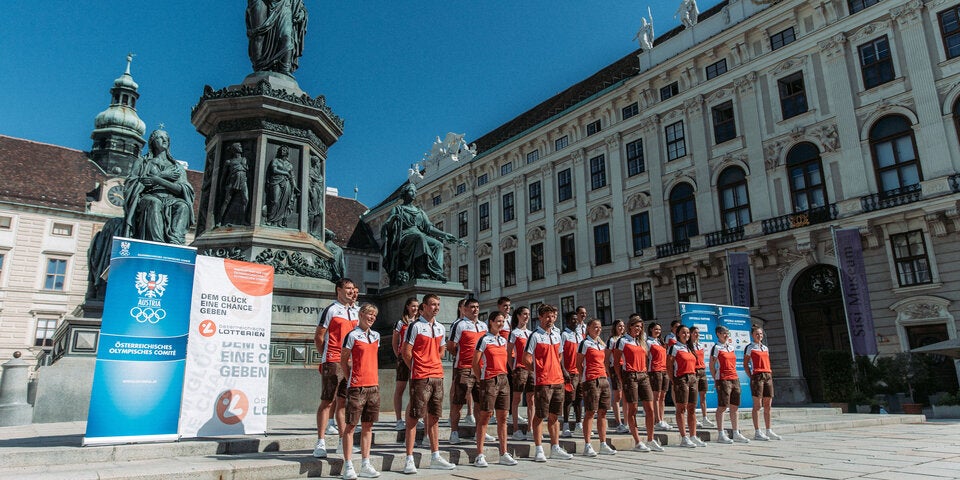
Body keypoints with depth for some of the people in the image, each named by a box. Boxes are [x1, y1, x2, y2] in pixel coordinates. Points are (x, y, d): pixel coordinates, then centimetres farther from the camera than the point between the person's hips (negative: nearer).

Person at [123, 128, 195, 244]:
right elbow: (131, 183, 7)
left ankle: (175, 242, -57)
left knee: (183, 205, -35)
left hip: (171, 200, 1)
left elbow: (183, 190, 7)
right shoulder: (142, 162, 24)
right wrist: (162, 175, 0)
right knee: (154, 203, -38)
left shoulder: (178, 167, 25)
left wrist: (158, 180, -8)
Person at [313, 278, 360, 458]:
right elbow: (318, 337, -3)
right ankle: (320, 443, 2)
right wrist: (327, 356, -1)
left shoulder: (356, 312, 14)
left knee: (343, 402, 12)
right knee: (327, 401, -3)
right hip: (333, 362, -6)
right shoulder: (330, 310, -4)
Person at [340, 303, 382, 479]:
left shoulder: (376, 336, 12)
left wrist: (373, 378, 14)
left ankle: (365, 465, 17)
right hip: (357, 387, -6)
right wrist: (350, 379, -3)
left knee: (368, 426, 10)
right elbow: (343, 361, -1)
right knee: (350, 425, 0)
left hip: (374, 386, 6)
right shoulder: (352, 336, -6)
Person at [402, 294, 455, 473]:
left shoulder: (440, 327, 13)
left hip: (437, 376, 7)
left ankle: (435, 457, 20)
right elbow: (406, 352, -9)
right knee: (413, 417, -3)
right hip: (420, 378, -6)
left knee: (434, 417, 12)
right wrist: (418, 369, -1)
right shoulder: (415, 326, -7)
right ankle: (409, 459, 3)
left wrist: (433, 366, 13)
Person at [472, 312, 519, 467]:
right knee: (484, 417, -3)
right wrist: (481, 379, -4)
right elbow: (475, 363, -6)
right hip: (489, 381, -6)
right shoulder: (484, 340, -5)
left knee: (502, 418, 8)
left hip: (503, 380, 6)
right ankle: (480, 455, 2)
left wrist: (503, 375, 11)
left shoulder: (503, 341, 14)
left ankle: (504, 454, 14)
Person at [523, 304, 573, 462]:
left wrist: (555, 370, 13)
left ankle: (555, 448, 20)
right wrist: (538, 371, -1)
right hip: (542, 382, -6)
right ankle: (539, 450, 6)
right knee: (540, 416, 0)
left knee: (554, 416, 12)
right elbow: (526, 358, -10)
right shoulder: (535, 335, -8)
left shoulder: (557, 334, 12)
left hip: (558, 380, 6)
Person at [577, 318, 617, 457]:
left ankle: (603, 445, 15)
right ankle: (587, 446, 0)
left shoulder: (602, 344, 17)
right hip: (591, 381, -7)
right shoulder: (585, 343, -4)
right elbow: (579, 364, -4)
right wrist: (587, 376, -3)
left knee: (602, 413, 9)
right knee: (590, 413, -5)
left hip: (603, 379, 7)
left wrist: (603, 374, 9)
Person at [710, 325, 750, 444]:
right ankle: (721, 434, 1)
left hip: (734, 378, 7)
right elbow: (711, 365, -6)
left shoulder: (731, 346, 15)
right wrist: (716, 380, -8)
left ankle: (736, 434, 17)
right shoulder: (716, 348, -5)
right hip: (723, 380, -7)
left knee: (734, 407, 9)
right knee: (722, 407, -4)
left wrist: (734, 375, 13)